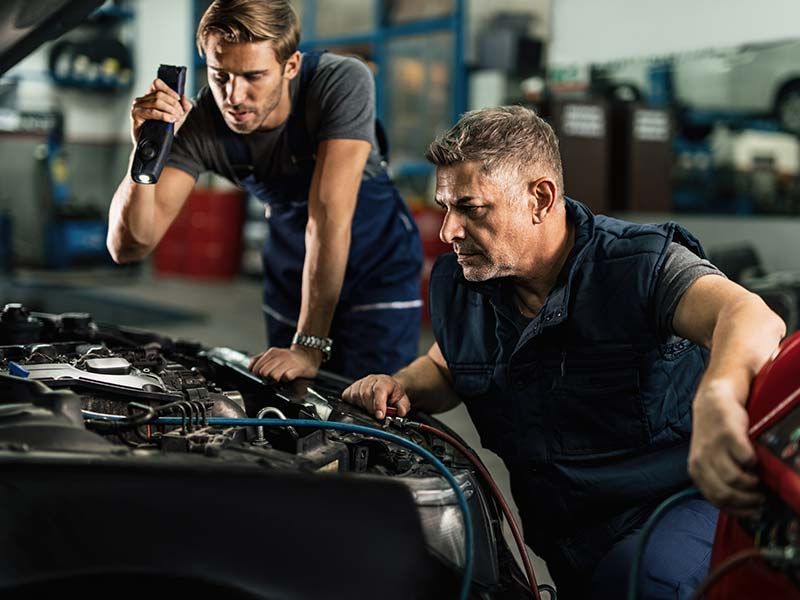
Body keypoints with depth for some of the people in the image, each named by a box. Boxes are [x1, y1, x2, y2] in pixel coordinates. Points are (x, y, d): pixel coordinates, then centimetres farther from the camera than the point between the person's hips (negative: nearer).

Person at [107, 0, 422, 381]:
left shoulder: (343, 84, -31)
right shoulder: (199, 124, -22)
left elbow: (327, 217, -36)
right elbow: (128, 247, -25)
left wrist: (310, 346, -39)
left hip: (379, 268, -3)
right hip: (293, 277, 3)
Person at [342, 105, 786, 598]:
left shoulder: (640, 266, -15)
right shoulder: (457, 285, 4)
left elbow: (753, 318, -35)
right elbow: (445, 370, 26)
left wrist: (718, 396, -60)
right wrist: (400, 386, 0)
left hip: (678, 502, -6)